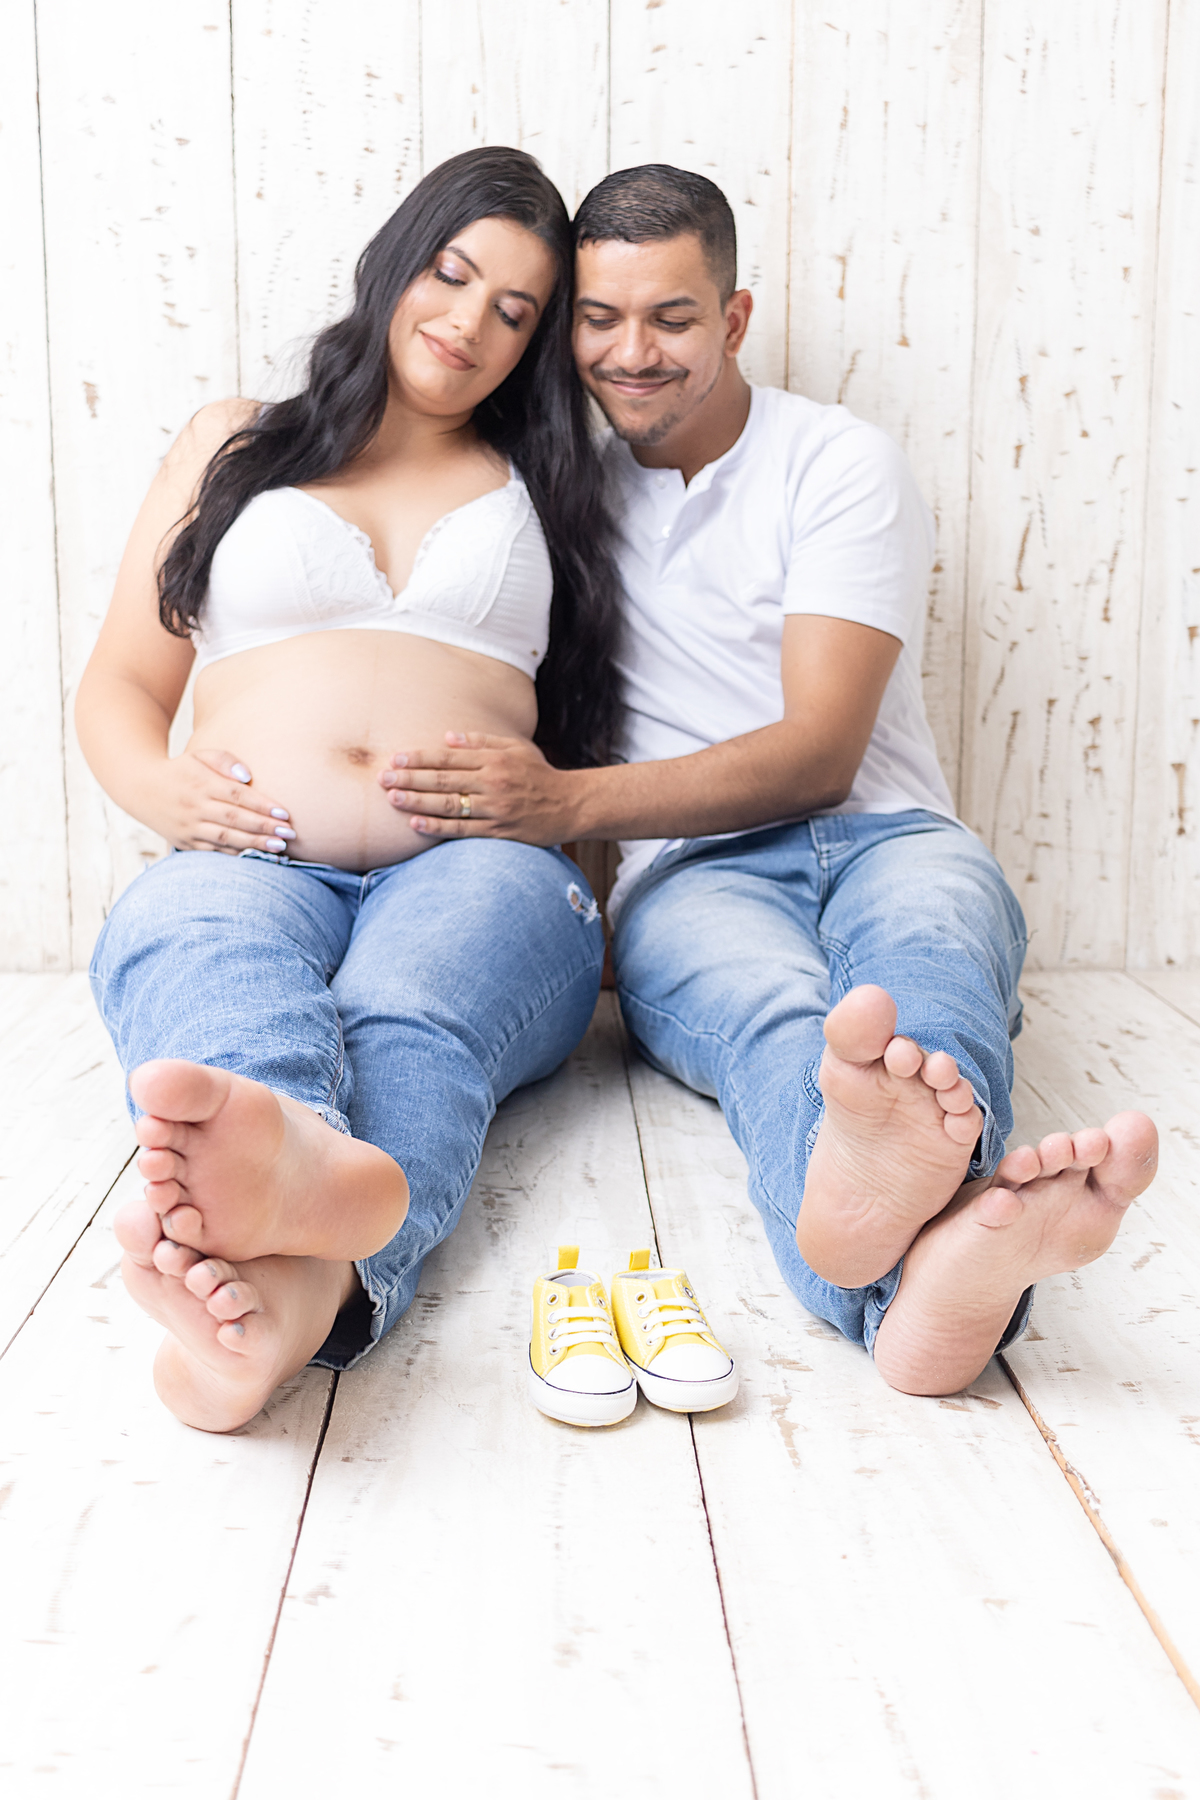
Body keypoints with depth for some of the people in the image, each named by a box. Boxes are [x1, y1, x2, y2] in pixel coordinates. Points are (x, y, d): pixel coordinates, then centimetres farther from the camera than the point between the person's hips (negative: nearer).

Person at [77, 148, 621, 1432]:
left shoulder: (544, 487, 27)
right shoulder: (235, 447, 25)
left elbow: (597, 735, 23)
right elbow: (118, 684, 20)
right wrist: (158, 786, -3)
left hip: (471, 871, 0)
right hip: (248, 865, 0)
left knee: (407, 1022, -38)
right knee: (202, 951, -39)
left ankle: (299, 1287, -68)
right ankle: (294, 1156, -72)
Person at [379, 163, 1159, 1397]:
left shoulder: (840, 465, 5)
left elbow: (818, 754, -8)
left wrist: (566, 802, -21)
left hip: (881, 839, 0)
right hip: (692, 874, 0)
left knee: (929, 937, -39)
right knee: (768, 1013, -38)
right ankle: (919, 1266, -73)